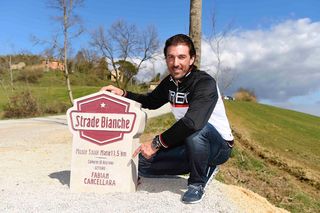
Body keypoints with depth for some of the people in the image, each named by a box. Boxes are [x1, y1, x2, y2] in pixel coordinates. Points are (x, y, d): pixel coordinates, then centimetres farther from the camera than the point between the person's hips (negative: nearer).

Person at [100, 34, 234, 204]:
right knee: (143, 163, 0)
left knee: (196, 129, -39)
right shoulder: (169, 82, -1)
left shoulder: (205, 83, -25)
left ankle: (197, 183, -11)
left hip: (219, 146, -6)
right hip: (190, 145, 7)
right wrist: (123, 94, 1)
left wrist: (157, 143, -31)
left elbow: (192, 122, -40)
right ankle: (202, 168, 9)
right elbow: (150, 102, 17)